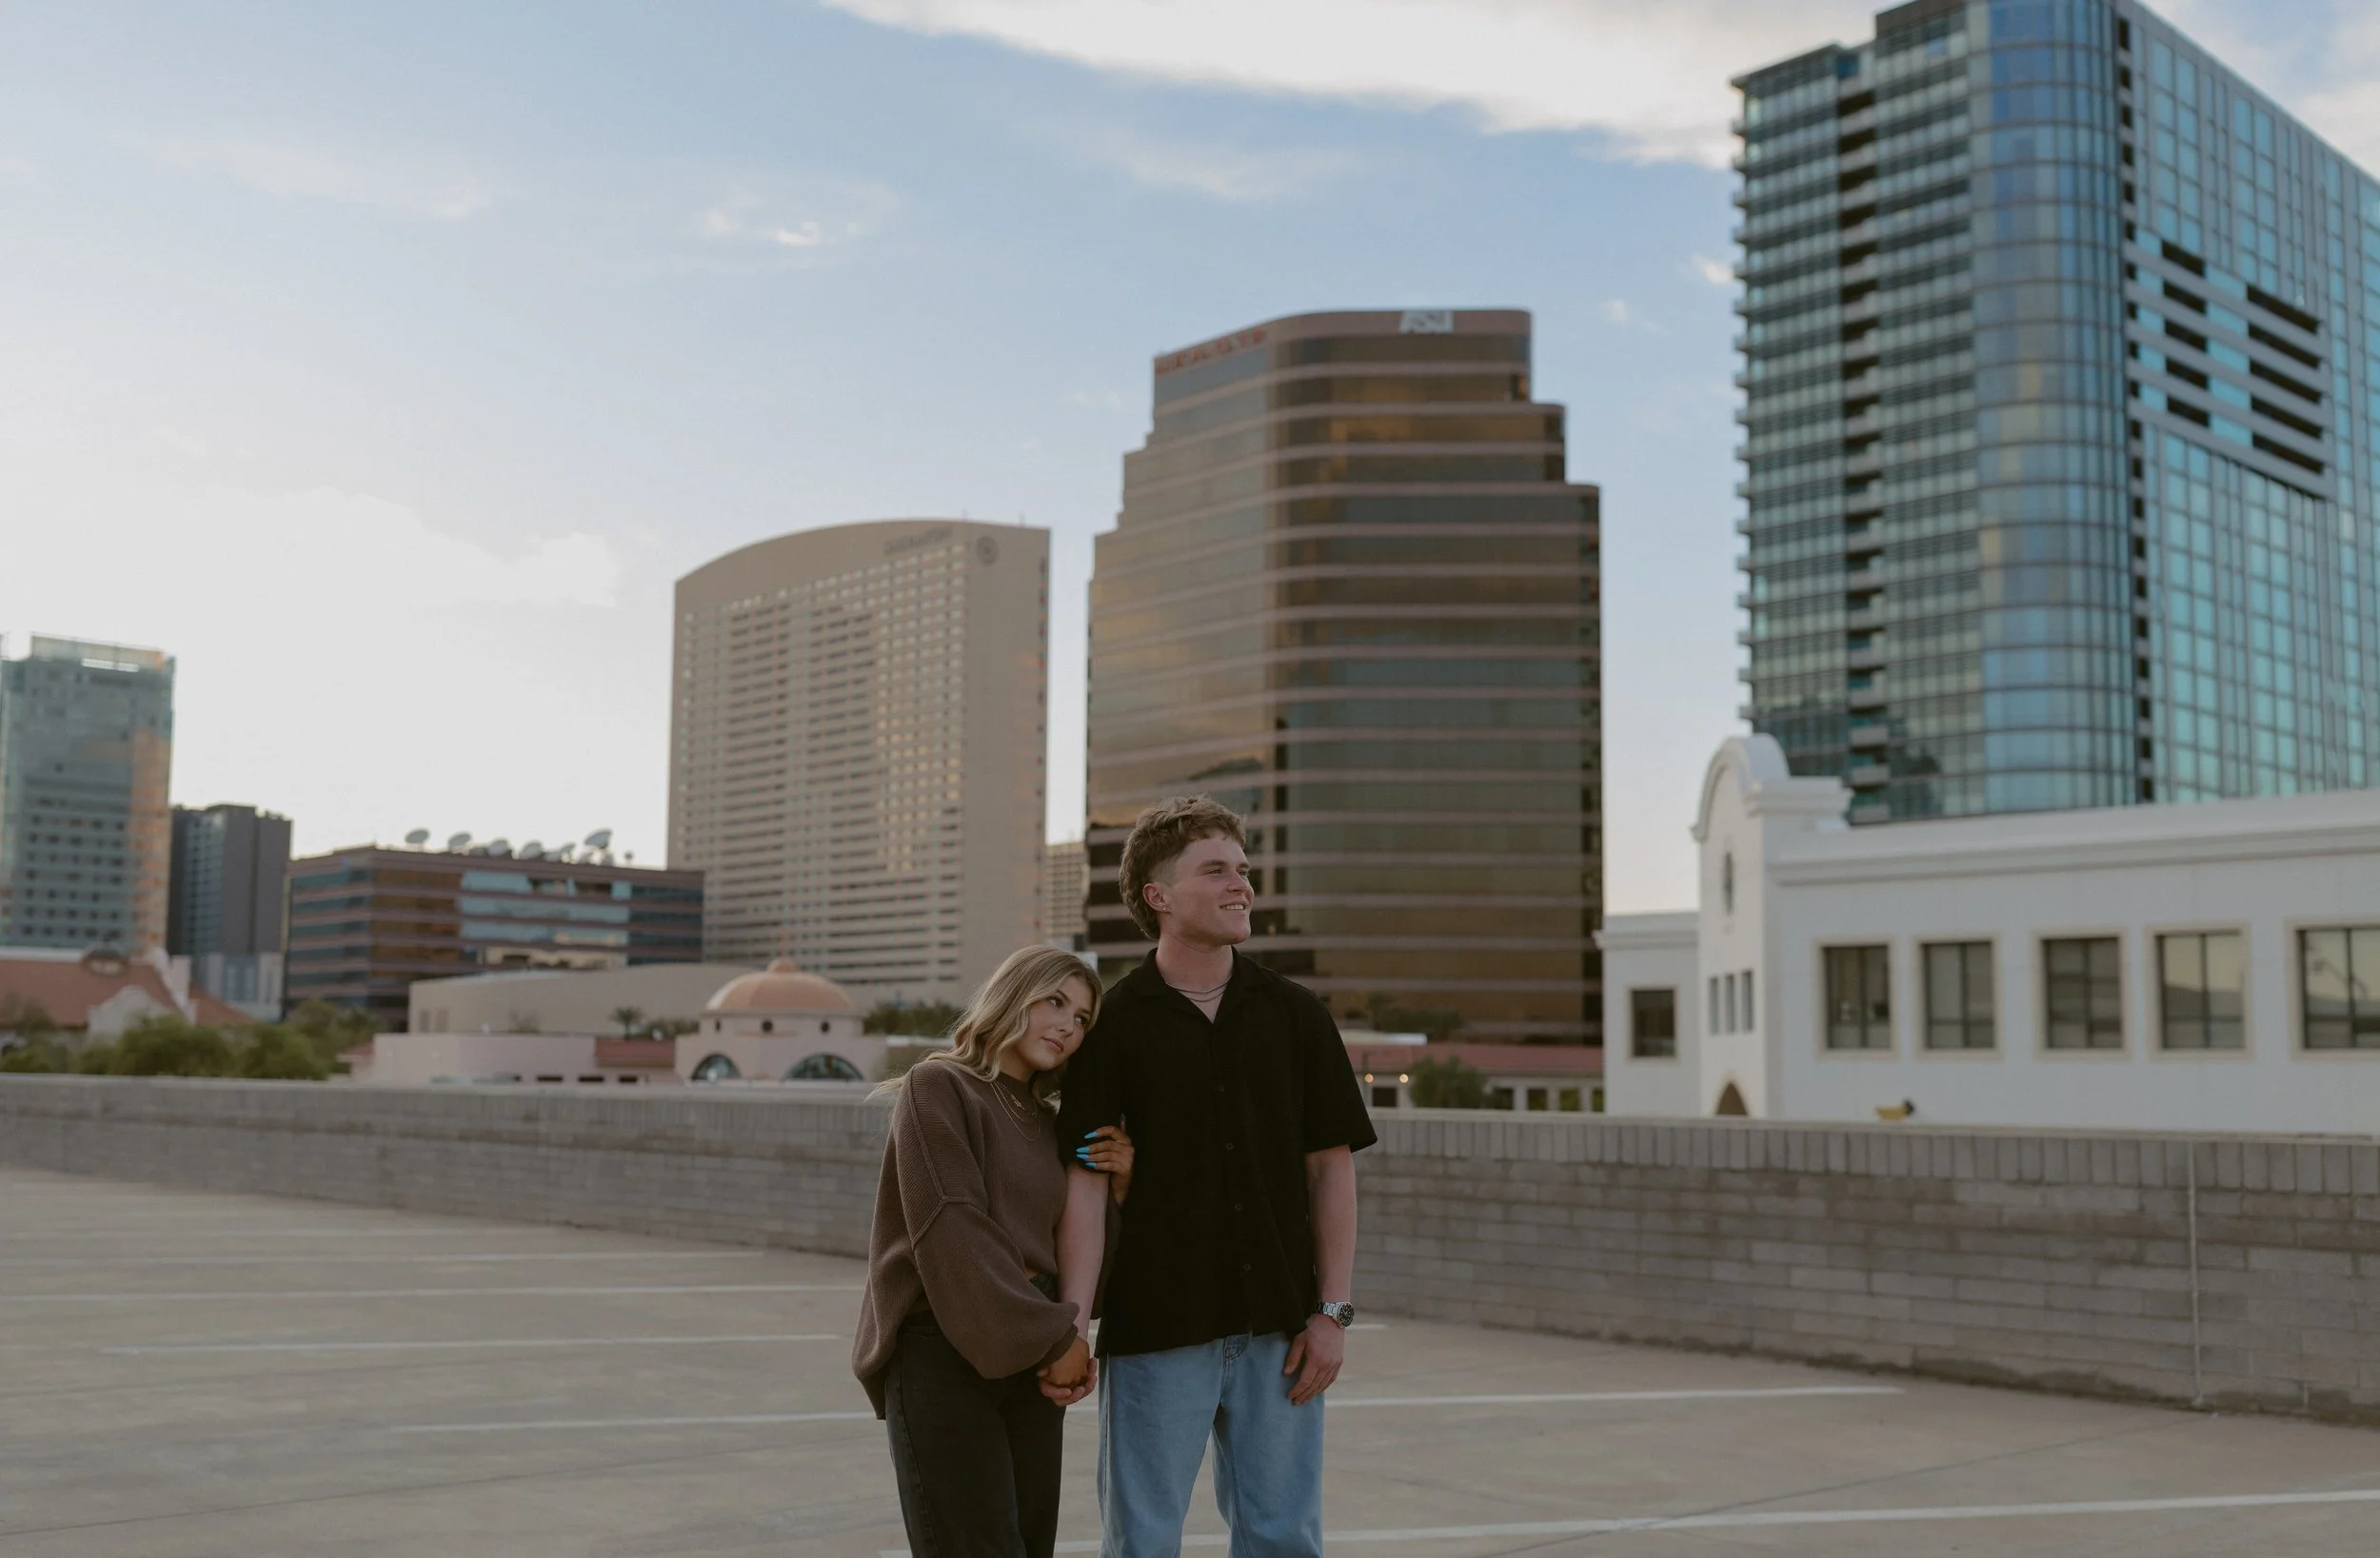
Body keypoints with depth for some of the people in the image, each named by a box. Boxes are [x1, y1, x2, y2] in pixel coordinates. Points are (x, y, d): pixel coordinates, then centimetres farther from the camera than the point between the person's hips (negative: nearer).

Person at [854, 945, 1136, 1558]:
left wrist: (1115, 1183, 1)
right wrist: (1052, 1337, -13)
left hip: (1030, 1361, 7)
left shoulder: (1045, 1123, 17)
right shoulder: (939, 1087, -4)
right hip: (942, 1353, -7)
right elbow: (952, 1230, -13)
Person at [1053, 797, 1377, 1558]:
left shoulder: (1296, 1015, 4)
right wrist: (1073, 1321, -16)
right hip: (1154, 1329, -2)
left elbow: (1331, 1167, 5)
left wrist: (1332, 1312, -1)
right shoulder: (1113, 1024, -3)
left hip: (1277, 1331, 3)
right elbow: (1085, 1177, -7)